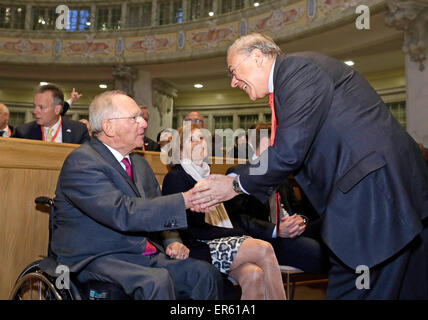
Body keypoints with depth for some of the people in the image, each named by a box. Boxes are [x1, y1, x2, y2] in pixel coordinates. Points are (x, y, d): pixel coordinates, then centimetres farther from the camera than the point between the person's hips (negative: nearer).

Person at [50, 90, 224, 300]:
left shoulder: (139, 163, 14)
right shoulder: (81, 162, -13)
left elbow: (156, 212, 21)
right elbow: (123, 213, -26)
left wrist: (171, 242, 0)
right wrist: (185, 200, -28)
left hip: (146, 254, 7)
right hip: (98, 258, -7)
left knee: (205, 273, -12)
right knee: (157, 281, -33)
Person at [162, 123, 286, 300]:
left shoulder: (206, 174, 24)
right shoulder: (175, 177, -1)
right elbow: (192, 228, -10)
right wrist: (237, 233, -11)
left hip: (224, 240, 6)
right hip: (199, 248, -6)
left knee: (254, 274, -25)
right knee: (264, 249, -24)